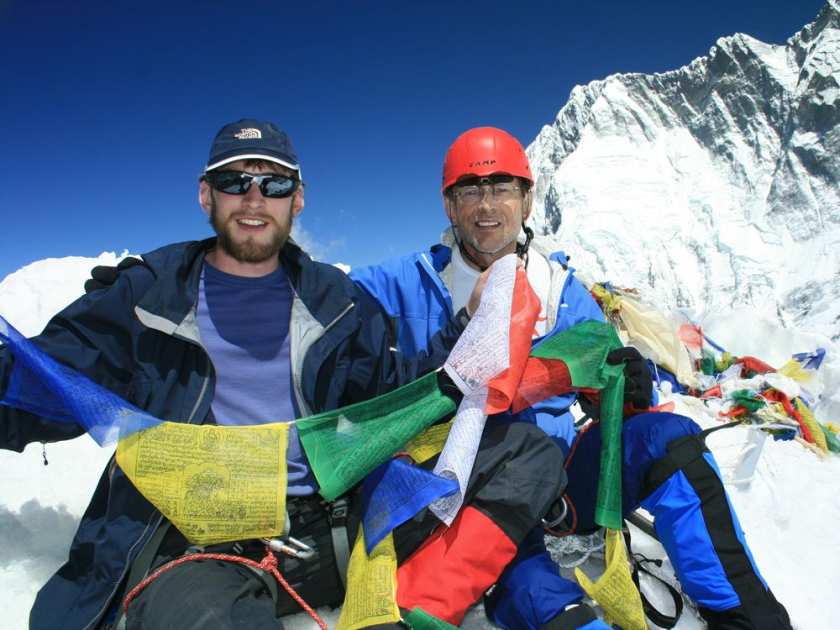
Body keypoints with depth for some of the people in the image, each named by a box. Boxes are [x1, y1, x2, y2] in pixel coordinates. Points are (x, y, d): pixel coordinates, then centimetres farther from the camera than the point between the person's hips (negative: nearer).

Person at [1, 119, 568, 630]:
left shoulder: (336, 300, 14)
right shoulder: (149, 293, 10)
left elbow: (392, 400, 12)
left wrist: (469, 329, 0)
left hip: (336, 526, 4)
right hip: (195, 537, -3)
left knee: (527, 453, -10)